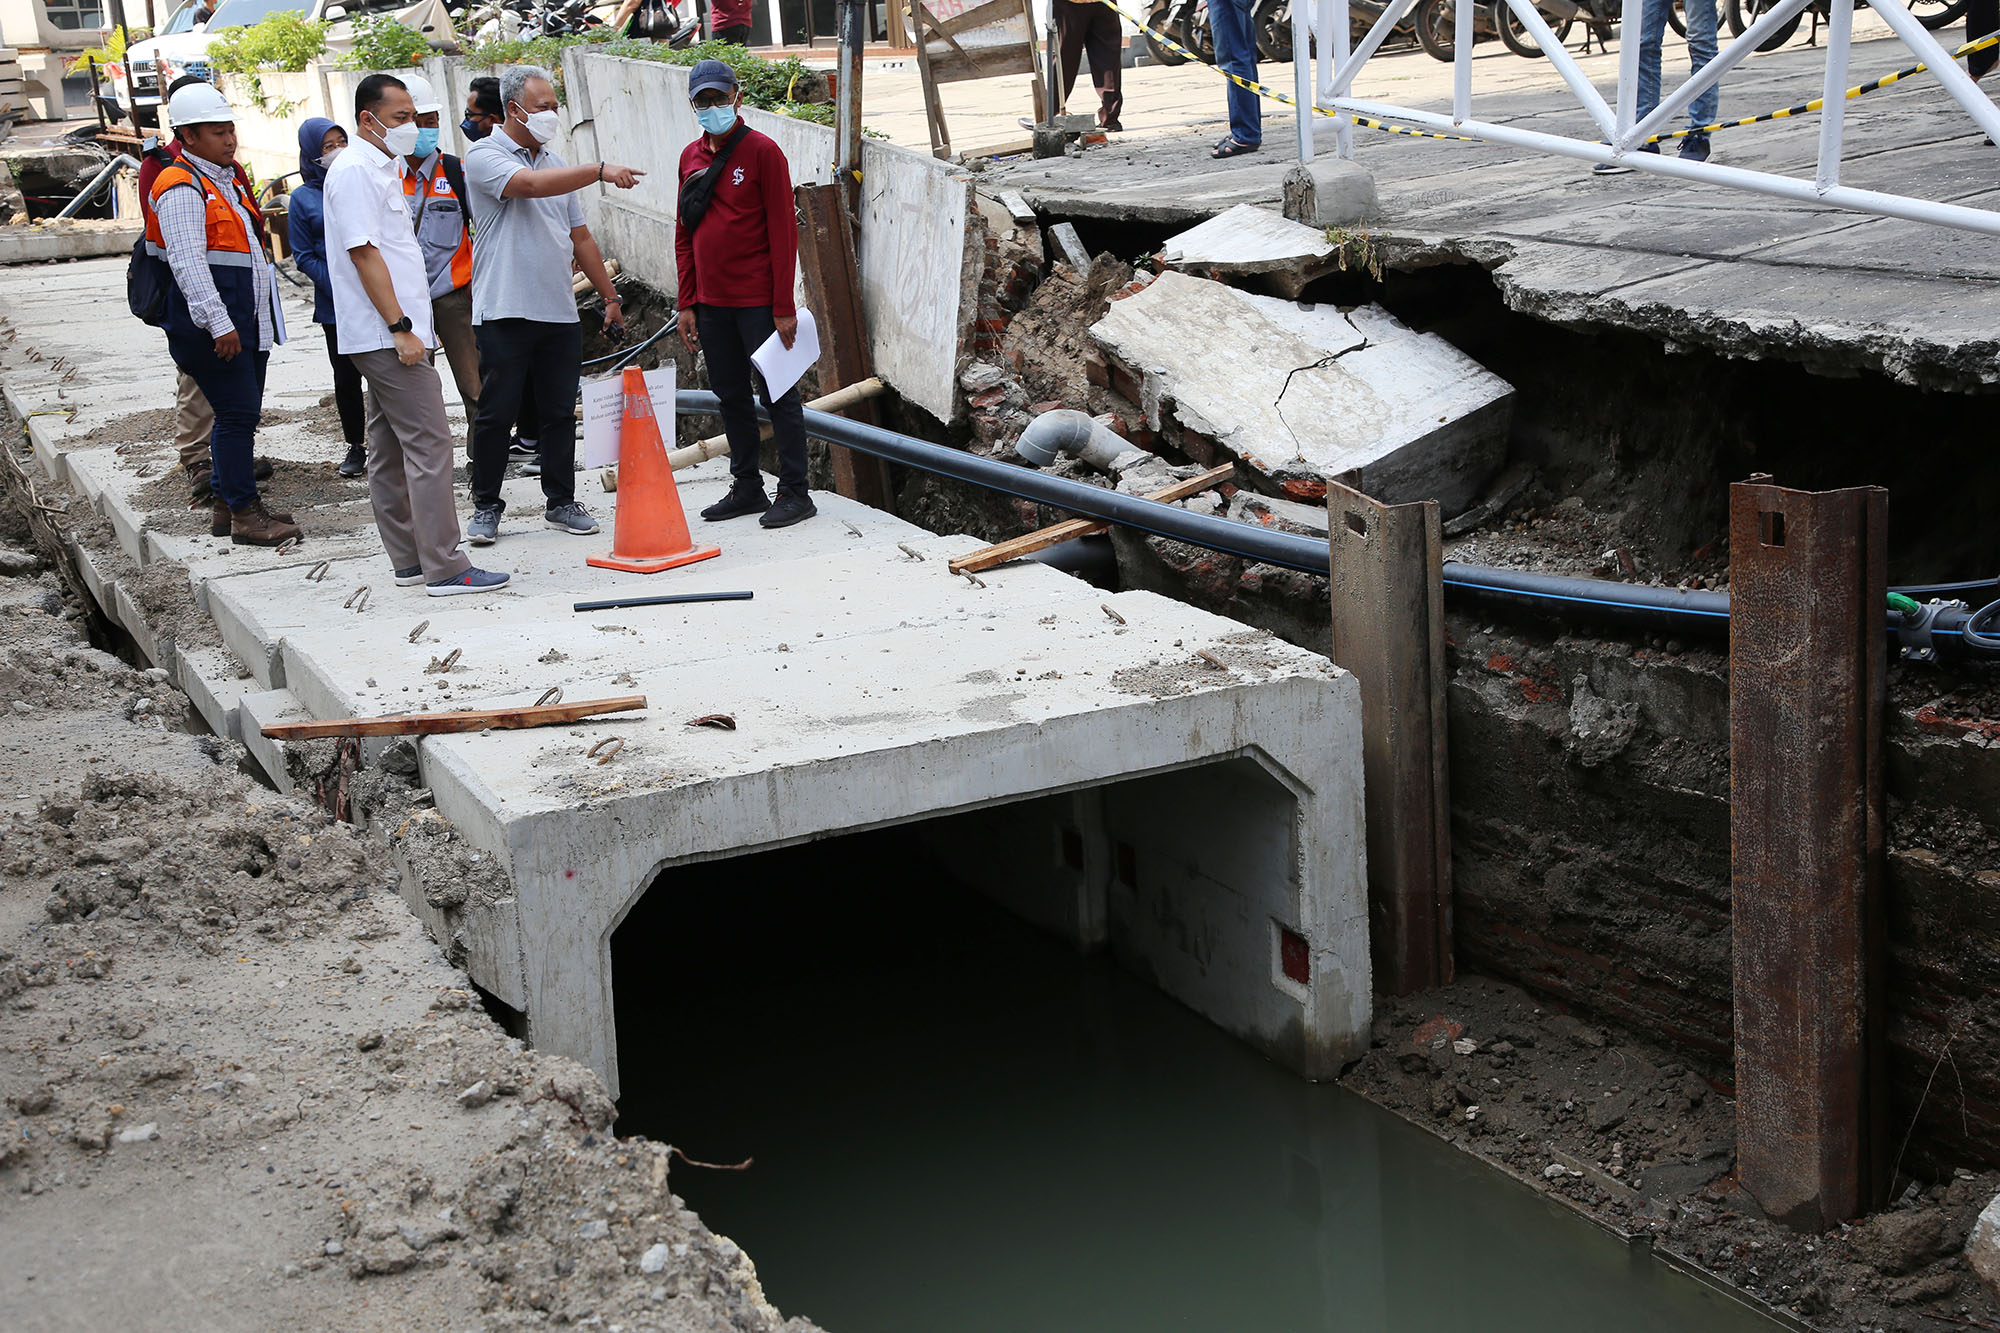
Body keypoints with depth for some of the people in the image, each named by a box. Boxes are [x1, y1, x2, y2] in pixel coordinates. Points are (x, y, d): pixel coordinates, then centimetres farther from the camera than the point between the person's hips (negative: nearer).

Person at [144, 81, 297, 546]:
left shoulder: (227, 180, 19)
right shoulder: (182, 189, -12)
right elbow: (187, 262, -21)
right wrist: (218, 323, -27)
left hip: (243, 322, 10)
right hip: (210, 326, -10)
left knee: (239, 415, 12)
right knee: (237, 415, -10)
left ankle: (225, 504, 21)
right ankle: (245, 515, -6)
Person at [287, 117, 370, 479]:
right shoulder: (303, 197, 3)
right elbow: (304, 256, 1)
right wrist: (338, 288, -12)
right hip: (335, 306, -1)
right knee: (346, 377, 6)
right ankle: (355, 447, 18)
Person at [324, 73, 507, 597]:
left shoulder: (382, 168, 20)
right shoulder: (354, 171, -12)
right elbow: (363, 253, -19)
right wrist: (401, 328, -22)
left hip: (393, 336, 11)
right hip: (387, 336, -11)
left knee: (390, 450, 12)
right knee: (429, 444, -13)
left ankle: (409, 561, 17)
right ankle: (444, 567, -13)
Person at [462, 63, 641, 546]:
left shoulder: (556, 165, 17)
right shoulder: (485, 157, -4)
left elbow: (580, 239, 22)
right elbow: (530, 184, -24)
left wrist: (610, 296, 20)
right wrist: (600, 171, -30)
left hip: (560, 312, 6)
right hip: (504, 312, -6)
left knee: (560, 412, 7)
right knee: (496, 414, 0)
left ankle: (562, 503, 16)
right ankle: (486, 507, 10)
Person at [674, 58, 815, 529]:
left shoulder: (762, 151, -7)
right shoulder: (690, 156, 12)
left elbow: (783, 232, -10)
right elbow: (684, 236, 16)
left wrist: (783, 308, -14)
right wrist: (687, 304, 10)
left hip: (758, 302, -6)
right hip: (711, 304, 6)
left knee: (777, 393, -1)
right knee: (731, 396, 12)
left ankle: (795, 493, 4)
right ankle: (747, 487, 22)